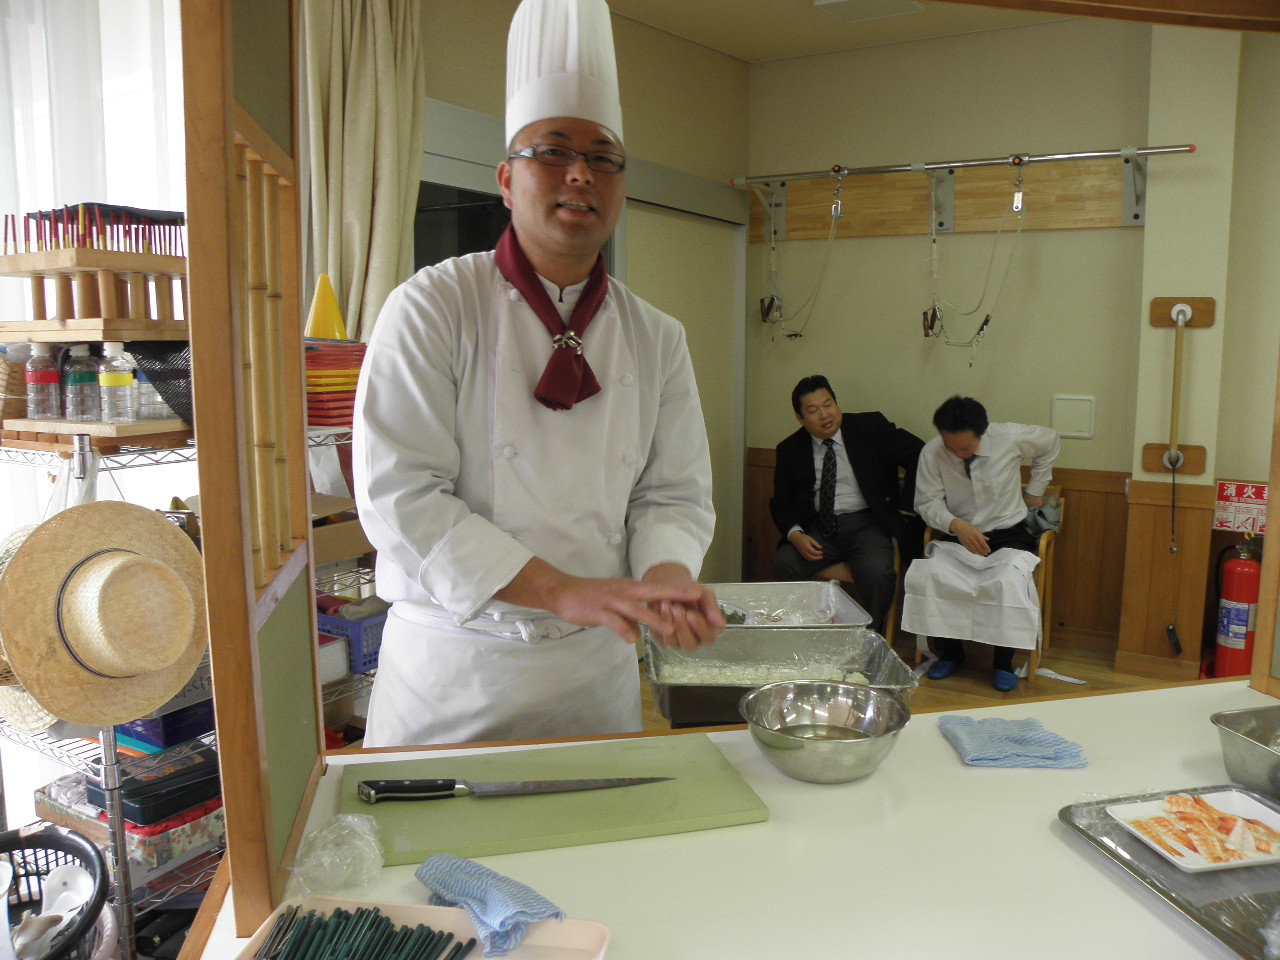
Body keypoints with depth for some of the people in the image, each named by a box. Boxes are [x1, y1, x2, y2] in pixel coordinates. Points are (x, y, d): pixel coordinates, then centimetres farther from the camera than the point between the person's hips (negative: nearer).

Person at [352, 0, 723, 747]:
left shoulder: (657, 339, 3)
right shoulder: (433, 308, -10)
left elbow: (674, 494, 4)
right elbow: (400, 495, -17)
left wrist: (664, 575, -19)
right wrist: (560, 590, -23)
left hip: (598, 669, 4)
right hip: (452, 664, -3)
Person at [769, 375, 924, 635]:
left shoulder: (871, 428, 3)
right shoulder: (790, 450, 9)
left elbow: (919, 453, 2)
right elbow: (781, 503, 10)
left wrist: (906, 505, -3)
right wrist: (795, 535, -11)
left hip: (866, 524, -2)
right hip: (819, 528, 2)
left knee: (876, 573, -32)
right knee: (783, 563, -26)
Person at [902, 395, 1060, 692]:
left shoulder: (1011, 438, -12)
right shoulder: (931, 453, -13)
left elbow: (1050, 441, 10)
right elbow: (928, 502, -9)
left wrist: (1034, 490, 13)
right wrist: (957, 525, -28)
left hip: (1008, 536, -1)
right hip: (957, 538, 1)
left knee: (1010, 582, -32)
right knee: (925, 576, -28)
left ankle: (1003, 661, -7)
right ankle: (949, 652, -4)